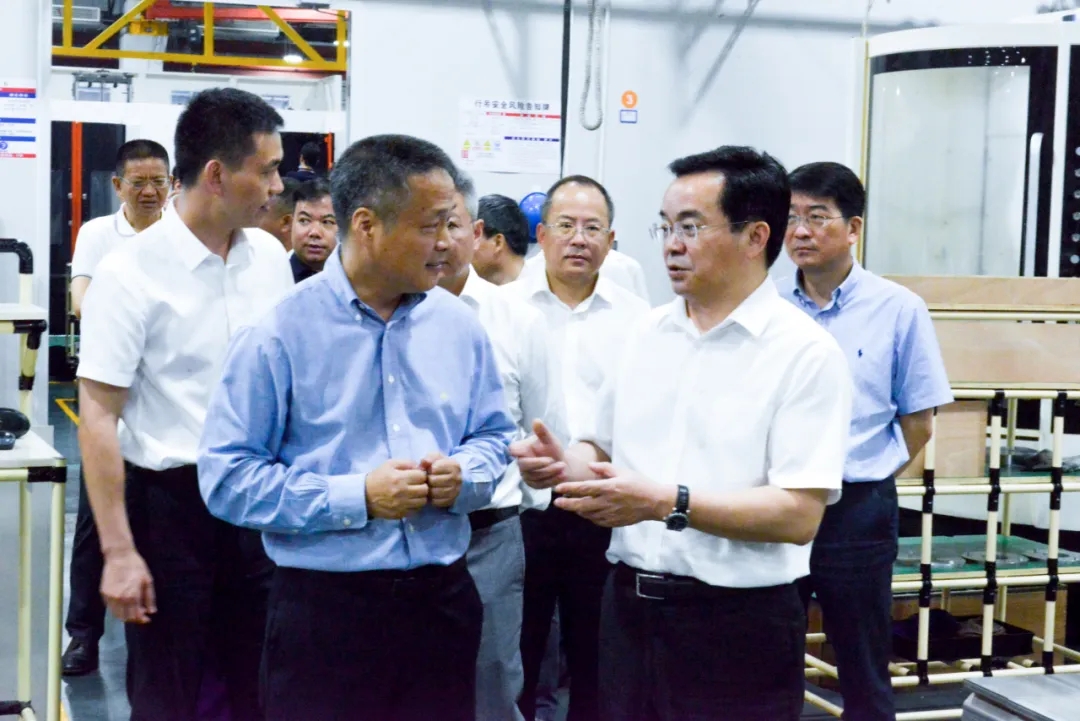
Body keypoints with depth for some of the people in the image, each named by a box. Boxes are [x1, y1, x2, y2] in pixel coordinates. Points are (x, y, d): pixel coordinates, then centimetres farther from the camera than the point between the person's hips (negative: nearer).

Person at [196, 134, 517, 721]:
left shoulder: (460, 326, 5)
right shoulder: (281, 334, -9)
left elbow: (493, 436, 15)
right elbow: (227, 478, -11)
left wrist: (463, 476, -8)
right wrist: (357, 497, -18)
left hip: (443, 599, 4)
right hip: (324, 609, -4)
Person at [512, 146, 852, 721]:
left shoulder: (805, 352, -10)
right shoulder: (646, 334, 9)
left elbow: (798, 514, -17)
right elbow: (604, 451, 15)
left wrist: (668, 503, -24)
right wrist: (565, 466, -7)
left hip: (737, 623, -5)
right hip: (628, 604, 5)